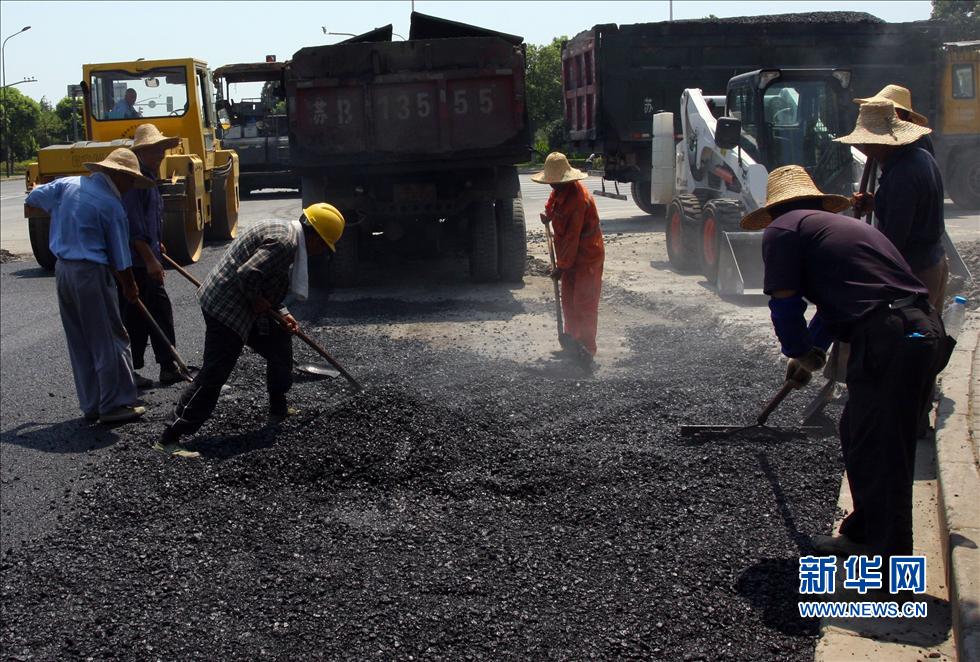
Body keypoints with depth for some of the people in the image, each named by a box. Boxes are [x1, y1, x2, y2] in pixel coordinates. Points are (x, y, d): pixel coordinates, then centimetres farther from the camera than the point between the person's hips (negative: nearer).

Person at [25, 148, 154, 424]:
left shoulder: (68, 184, 4)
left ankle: (91, 405, 19)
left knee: (79, 343, 13)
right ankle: (114, 405, 3)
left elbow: (33, 198, 17)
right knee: (109, 341, 1)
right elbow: (121, 256, -7)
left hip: (63, 269, 8)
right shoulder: (111, 205, -12)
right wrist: (130, 286, 9)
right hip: (91, 273, -8)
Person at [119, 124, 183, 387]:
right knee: (135, 317, -2)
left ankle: (168, 367, 20)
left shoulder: (150, 178, 15)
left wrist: (156, 245, 28)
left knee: (161, 312, 13)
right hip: (135, 262, -10)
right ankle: (129, 372, 8)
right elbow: (133, 225, -23)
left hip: (148, 260, 10)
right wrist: (150, 259, -24)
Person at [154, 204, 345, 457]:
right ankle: (169, 438, -10)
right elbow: (247, 274, -30)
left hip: (243, 307, 11)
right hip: (225, 308, -11)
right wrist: (257, 301, -14)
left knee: (279, 342, 20)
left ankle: (278, 408, 37)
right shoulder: (284, 242, -21)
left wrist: (281, 313, 12)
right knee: (214, 374, -11)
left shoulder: (285, 234, 14)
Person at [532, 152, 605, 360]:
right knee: (568, 301, 17)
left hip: (587, 258, -10)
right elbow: (553, 203, 29)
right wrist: (548, 214, 9)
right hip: (571, 257, 10)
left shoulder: (577, 199, -28)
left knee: (584, 304, -5)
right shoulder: (560, 190, 1)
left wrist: (561, 266, -21)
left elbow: (571, 238, -26)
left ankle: (587, 348, 2)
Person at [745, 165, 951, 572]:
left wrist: (801, 353, 14)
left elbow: (784, 304, -3)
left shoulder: (783, 230, 1)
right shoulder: (837, 225, 28)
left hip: (888, 341, -9)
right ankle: (865, 534, 35)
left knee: (878, 452, 1)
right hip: (924, 331, 9)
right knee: (859, 436, 22)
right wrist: (810, 351, 47)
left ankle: (889, 561, 10)